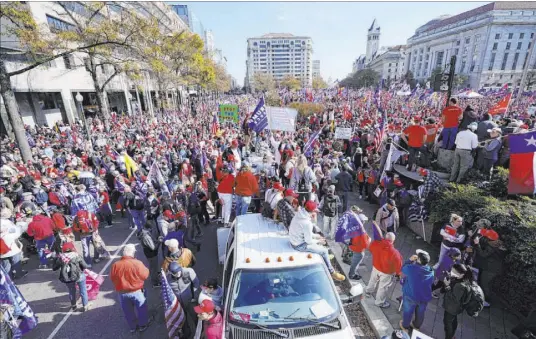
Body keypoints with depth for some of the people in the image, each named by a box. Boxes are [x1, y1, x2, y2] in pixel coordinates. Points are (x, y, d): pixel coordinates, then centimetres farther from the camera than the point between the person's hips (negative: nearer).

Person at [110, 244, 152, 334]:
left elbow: (112, 278, 3)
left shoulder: (115, 265, -13)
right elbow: (145, 275, -12)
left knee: (128, 311, 24)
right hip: (137, 291, -3)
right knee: (141, 308, 21)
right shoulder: (137, 263, -24)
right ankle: (143, 325, 38)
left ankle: (132, 327, 41)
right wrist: (146, 269, 7)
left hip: (122, 292, 3)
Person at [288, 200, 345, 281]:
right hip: (300, 245, -9)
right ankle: (332, 272, 18)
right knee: (324, 251, 1)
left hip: (295, 240, 9)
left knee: (319, 240, 24)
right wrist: (318, 241, -4)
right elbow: (308, 241, -22)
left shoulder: (299, 214, -5)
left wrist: (316, 236, 6)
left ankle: (325, 258, 41)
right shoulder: (307, 223, -32)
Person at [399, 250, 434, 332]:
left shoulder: (410, 268, -28)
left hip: (410, 296, -3)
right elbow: (431, 283, 4)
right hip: (425, 297, 3)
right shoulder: (431, 271, -14)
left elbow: (403, 269, -6)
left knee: (408, 312, 22)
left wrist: (410, 260, -9)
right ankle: (416, 326, 52)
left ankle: (405, 326, 43)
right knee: (420, 313, 28)